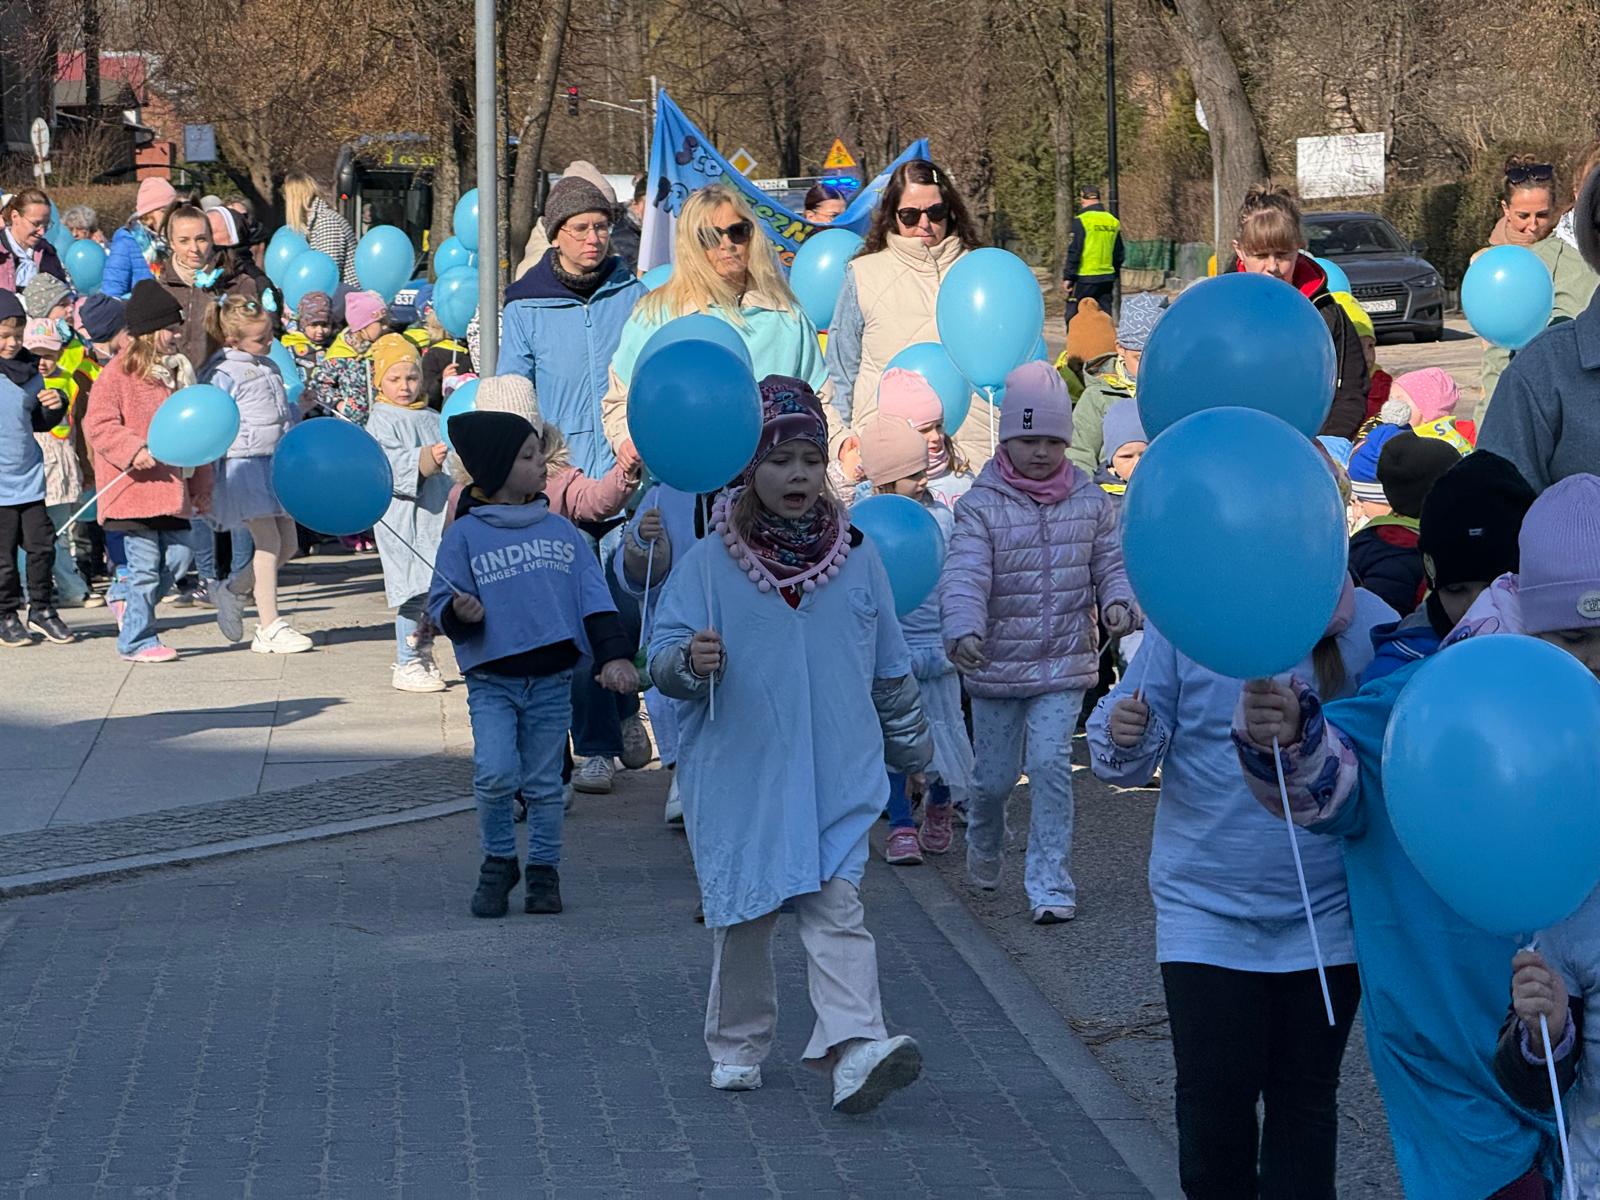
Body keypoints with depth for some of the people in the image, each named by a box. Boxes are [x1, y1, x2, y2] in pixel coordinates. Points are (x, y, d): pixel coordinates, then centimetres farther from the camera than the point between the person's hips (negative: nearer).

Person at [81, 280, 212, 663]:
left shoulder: (179, 372, 16)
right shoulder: (119, 373, -7)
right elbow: (98, 424, -11)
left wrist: (201, 486, 18)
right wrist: (133, 450, -24)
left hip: (172, 486, 7)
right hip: (134, 489, -7)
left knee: (178, 556, 4)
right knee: (146, 564, -5)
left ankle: (131, 602, 28)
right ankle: (137, 640, 6)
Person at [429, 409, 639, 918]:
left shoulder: (560, 530, 8)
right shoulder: (465, 534, -1)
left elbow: (593, 597, 6)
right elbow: (439, 604, 1)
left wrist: (614, 655, -6)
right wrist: (459, 614, -22)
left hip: (552, 680, 3)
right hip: (492, 680, -3)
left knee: (543, 784, 7)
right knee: (495, 774, -16)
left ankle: (544, 871, 22)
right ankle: (498, 861, 6)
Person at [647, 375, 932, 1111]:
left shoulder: (856, 559, 5)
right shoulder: (709, 563, -3)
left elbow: (891, 670, 16)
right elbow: (663, 654, -5)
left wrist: (911, 749, 23)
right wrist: (689, 661, -28)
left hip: (838, 777, 0)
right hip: (738, 775, 0)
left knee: (836, 908, -12)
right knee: (742, 914, 8)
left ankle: (854, 1049, -22)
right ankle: (737, 1045, 24)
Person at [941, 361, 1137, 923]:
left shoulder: (1090, 503, 3)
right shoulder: (981, 507, -8)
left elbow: (1112, 562, 8)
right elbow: (964, 576, -20)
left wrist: (1118, 602, -16)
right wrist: (963, 629, -39)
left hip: (1065, 665, 1)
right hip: (996, 666, -1)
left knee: (1050, 765, -13)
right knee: (994, 776, 10)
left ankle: (1052, 886, -6)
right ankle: (984, 845, 44)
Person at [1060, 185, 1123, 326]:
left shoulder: (1081, 221, -11)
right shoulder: (1113, 222, 9)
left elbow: (1074, 252, -13)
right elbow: (1119, 255, 16)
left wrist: (1067, 277, -8)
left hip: (1084, 279, -6)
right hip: (1107, 280, 6)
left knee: (1073, 318, 0)